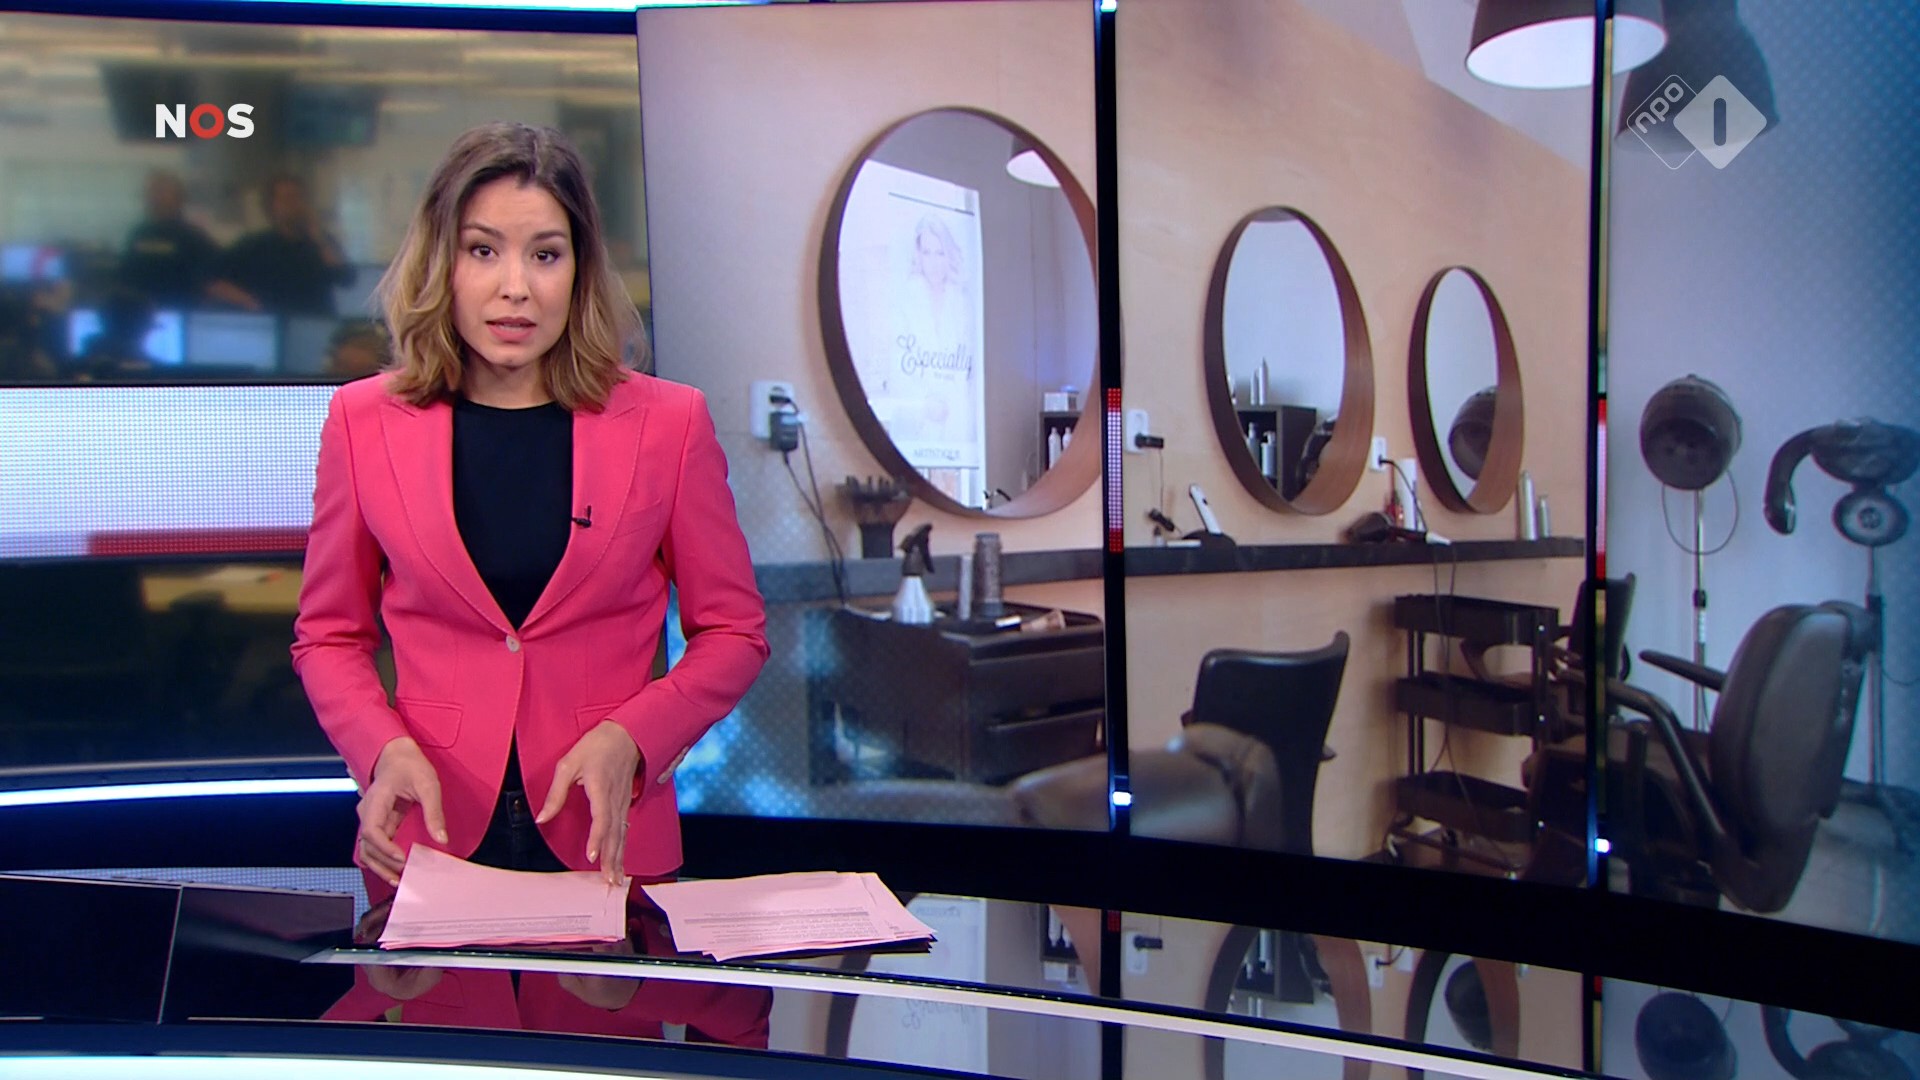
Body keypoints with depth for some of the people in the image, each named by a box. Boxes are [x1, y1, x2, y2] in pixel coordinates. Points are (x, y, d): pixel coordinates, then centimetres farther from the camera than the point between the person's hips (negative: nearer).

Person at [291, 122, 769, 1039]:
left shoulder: (668, 423, -2)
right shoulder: (363, 422, 2)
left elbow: (732, 631, 3)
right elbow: (329, 635, 10)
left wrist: (628, 739, -13)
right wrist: (384, 750, -9)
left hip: (609, 843, 0)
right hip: (428, 841, 1)